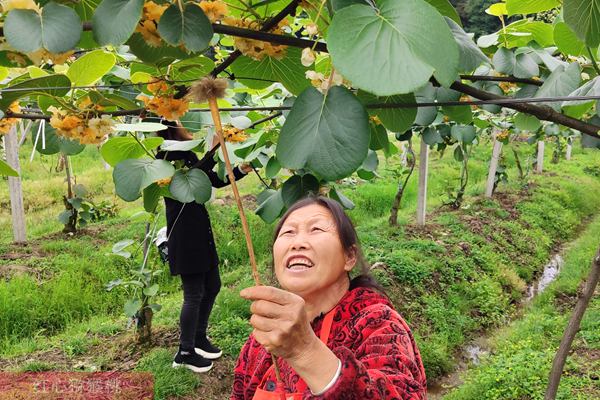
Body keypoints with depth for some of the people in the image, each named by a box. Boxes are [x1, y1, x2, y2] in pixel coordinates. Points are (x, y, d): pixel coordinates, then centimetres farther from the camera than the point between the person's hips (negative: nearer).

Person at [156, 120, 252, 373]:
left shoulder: (189, 155, 14)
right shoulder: (167, 156, -12)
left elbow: (215, 181, 16)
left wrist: (241, 170, 3)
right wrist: (214, 148, -30)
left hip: (200, 233, 9)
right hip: (183, 236, -9)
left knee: (212, 286, 17)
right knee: (194, 295, -2)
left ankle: (199, 338, 34)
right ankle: (185, 352, 14)